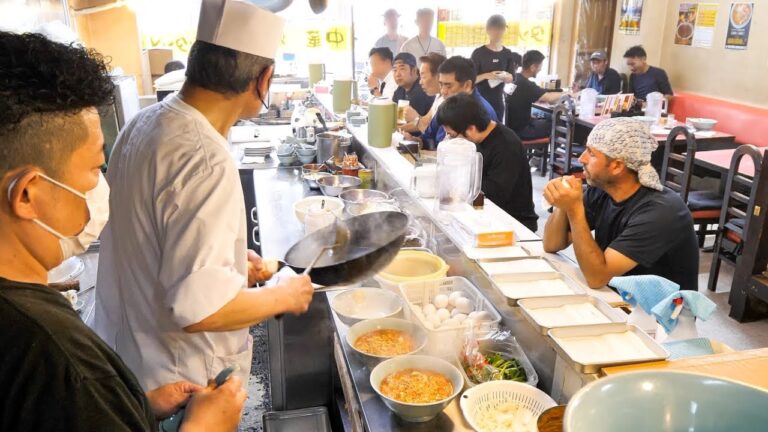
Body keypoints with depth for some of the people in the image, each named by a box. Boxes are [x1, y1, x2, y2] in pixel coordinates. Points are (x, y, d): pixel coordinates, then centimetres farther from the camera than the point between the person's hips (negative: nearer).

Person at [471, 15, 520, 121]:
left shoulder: (507, 53, 6)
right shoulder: (478, 53, -8)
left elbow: (512, 78, 9)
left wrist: (505, 76, -14)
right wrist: (485, 76, -26)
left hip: (498, 101, 4)